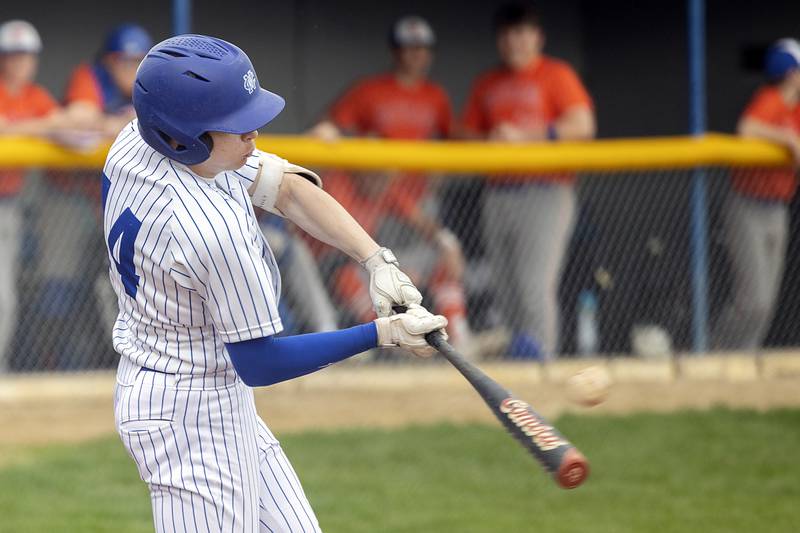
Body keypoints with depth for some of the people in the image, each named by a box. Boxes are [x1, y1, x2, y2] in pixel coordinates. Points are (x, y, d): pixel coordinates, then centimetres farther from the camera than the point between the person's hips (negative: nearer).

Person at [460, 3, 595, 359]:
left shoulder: (556, 75, 3)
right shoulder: (486, 85, 18)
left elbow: (582, 126, -9)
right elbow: (466, 135, 20)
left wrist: (525, 136, -16)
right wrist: (490, 141, -3)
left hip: (546, 193, -6)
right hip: (498, 193, 6)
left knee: (535, 286, -18)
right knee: (508, 293, 3)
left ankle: (539, 357, -22)